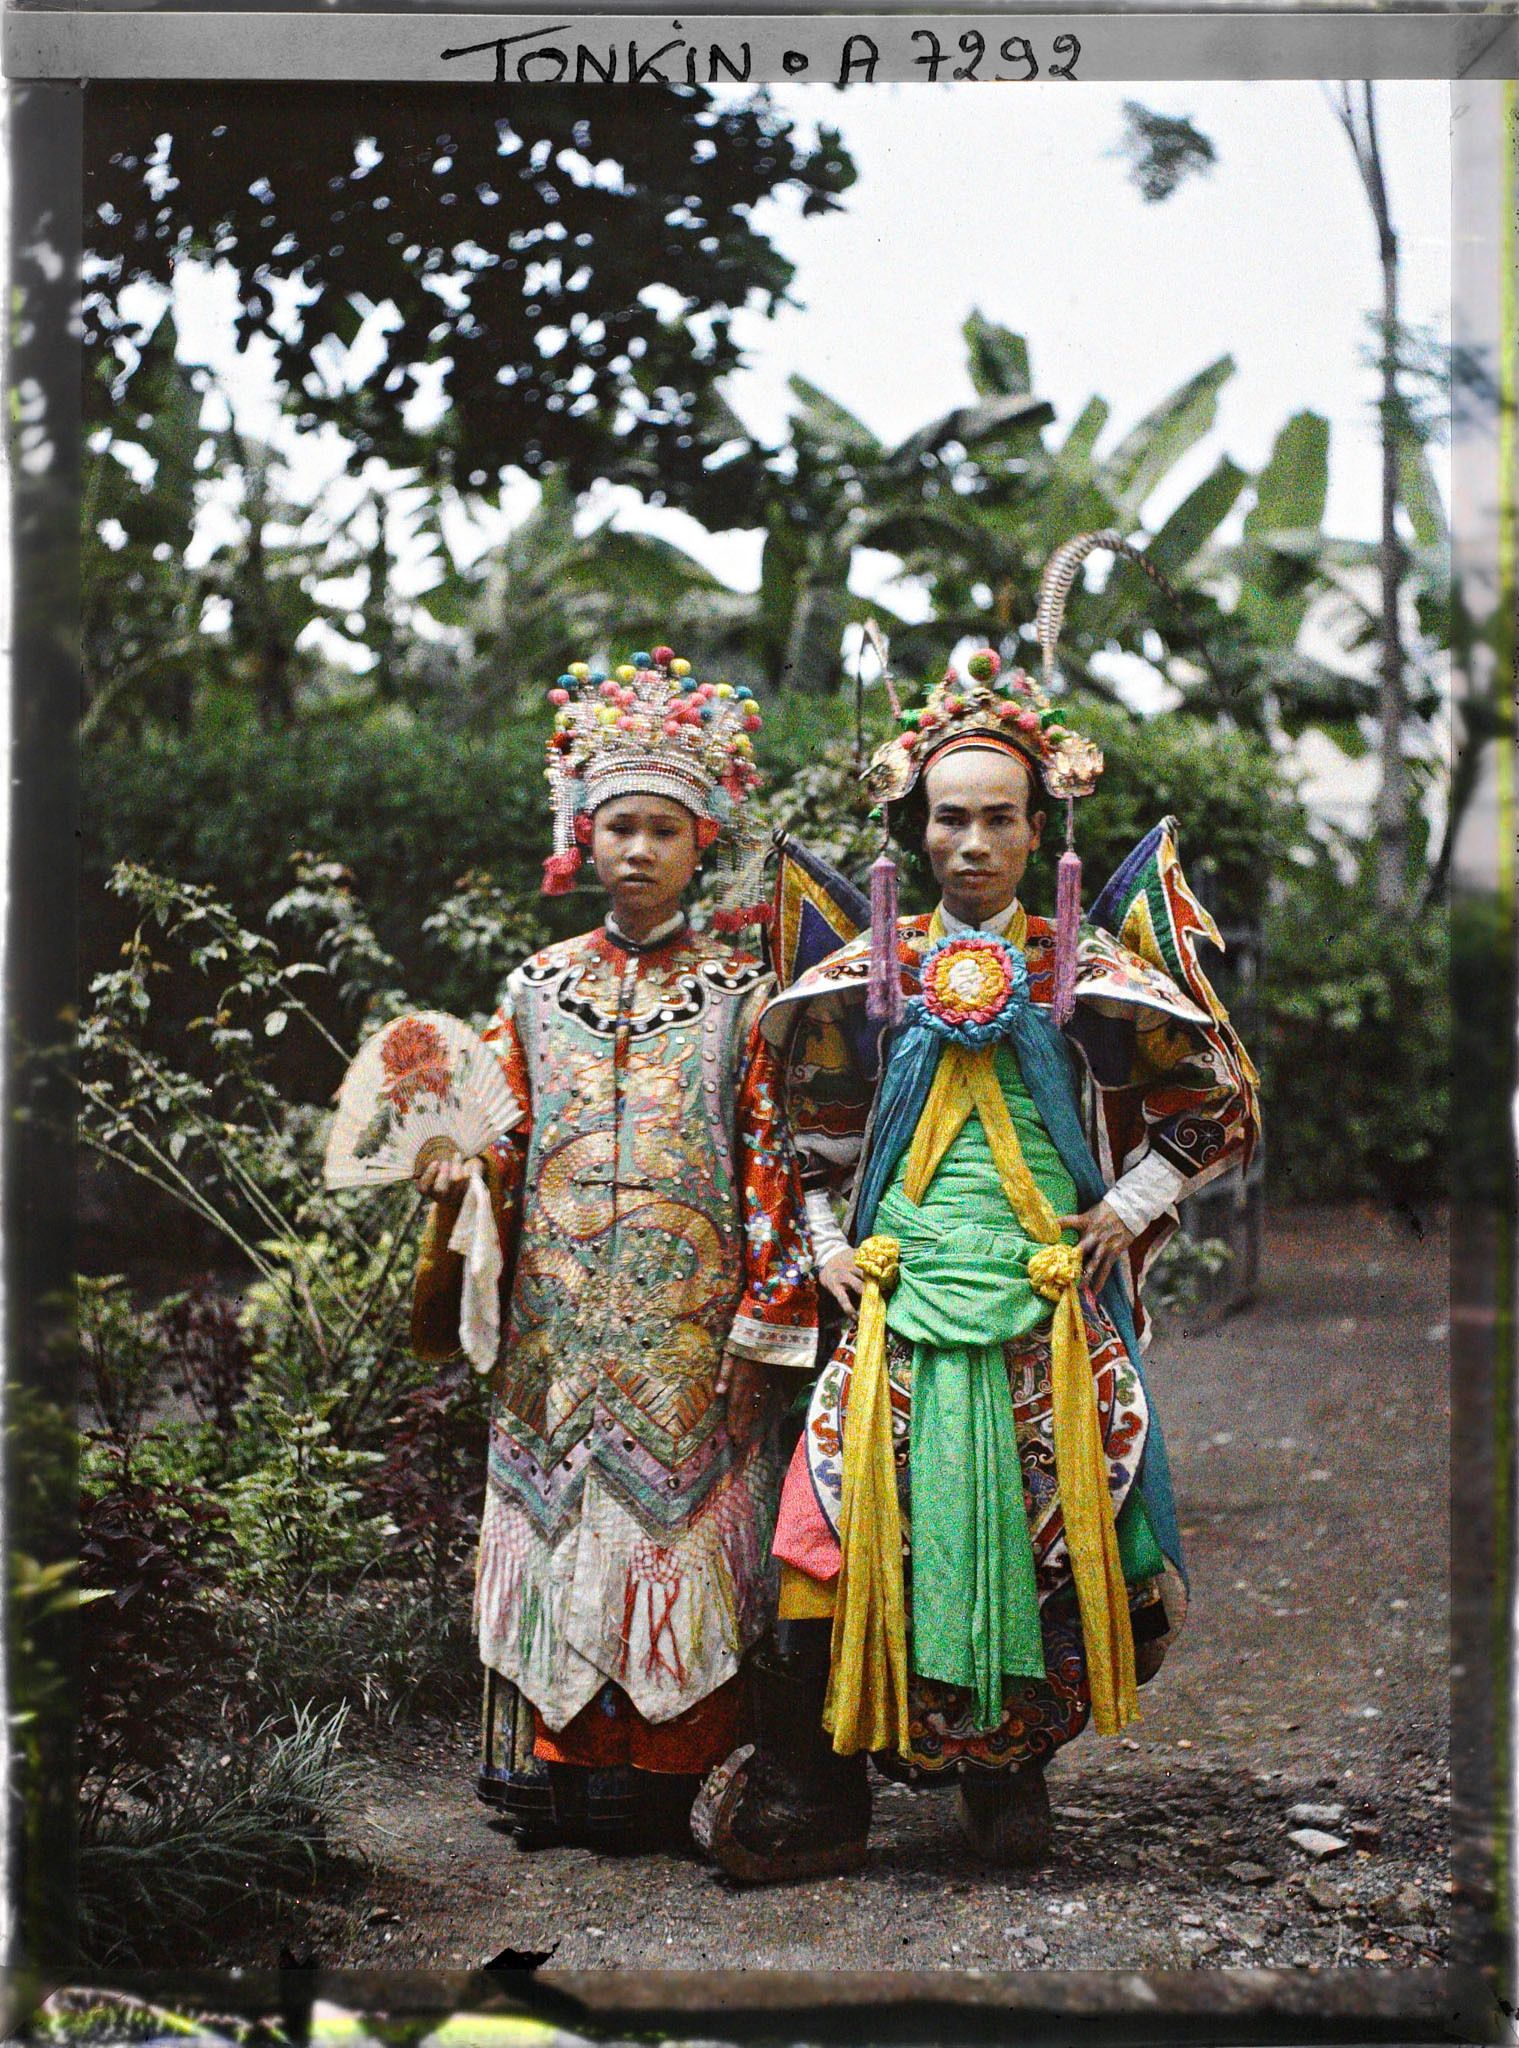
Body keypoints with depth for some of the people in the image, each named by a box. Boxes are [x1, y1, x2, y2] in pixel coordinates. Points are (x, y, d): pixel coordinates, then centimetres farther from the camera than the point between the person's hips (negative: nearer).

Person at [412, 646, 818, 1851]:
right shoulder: (539, 990, 10)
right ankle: (559, 1773, 11)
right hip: (558, 1322, 3)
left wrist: (763, 1321, -7)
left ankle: (669, 1783, 6)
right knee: (557, 1518, 2)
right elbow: (511, 1148, 12)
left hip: (691, 1328, -2)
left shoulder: (739, 993, 3)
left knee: (682, 1524, -3)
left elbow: (773, 1163, 0)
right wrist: (460, 1173, -10)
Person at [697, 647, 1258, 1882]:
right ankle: (813, 1801, 1)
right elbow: (810, 1121, 20)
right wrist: (829, 1244, 10)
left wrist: (1128, 1210, 4)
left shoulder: (1087, 972, 4)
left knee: (1045, 1534, -2)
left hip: (1048, 1304, 0)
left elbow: (1218, 1101, 12)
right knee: (849, 1523, -8)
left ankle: (1011, 1774, 18)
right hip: (901, 1298, 1)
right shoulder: (875, 973, 8)